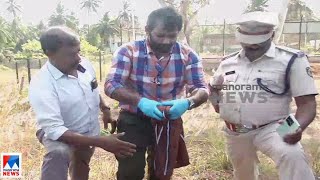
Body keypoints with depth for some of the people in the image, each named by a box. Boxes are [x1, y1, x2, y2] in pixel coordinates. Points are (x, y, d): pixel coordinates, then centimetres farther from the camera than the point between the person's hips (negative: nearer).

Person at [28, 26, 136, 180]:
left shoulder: (85, 64, -14)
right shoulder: (41, 84, -32)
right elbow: (54, 129, -38)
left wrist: (105, 110, 7)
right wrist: (101, 142, -44)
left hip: (90, 132, 6)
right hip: (59, 133, -5)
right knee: (59, 153, -38)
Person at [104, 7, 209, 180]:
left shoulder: (188, 55, -8)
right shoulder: (128, 51, -14)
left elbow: (202, 90, -8)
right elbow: (111, 85, -20)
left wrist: (188, 102, -32)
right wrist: (140, 101, -37)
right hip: (133, 121, -2)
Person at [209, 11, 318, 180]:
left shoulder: (291, 60, -9)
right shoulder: (227, 62, 4)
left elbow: (307, 103, -12)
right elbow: (214, 92, 15)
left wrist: (297, 127, -32)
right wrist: (214, 91, -10)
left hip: (270, 129, -4)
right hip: (235, 133, 5)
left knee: (292, 156, -35)